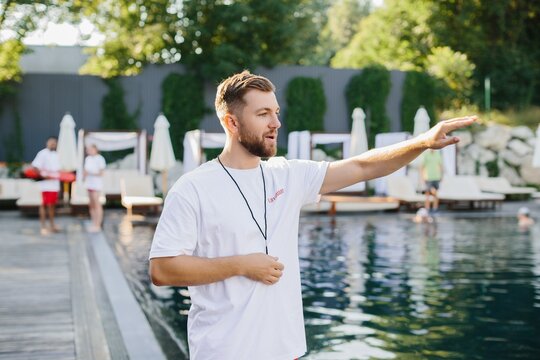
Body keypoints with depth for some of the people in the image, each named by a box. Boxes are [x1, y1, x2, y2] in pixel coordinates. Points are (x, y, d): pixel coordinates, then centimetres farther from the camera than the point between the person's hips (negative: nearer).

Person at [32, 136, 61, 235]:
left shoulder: (56, 155, 16)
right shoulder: (42, 154, -8)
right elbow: (35, 167, -15)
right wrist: (44, 175, -22)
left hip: (55, 184, 7)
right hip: (46, 184, -7)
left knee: (52, 205, 13)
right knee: (44, 205, -4)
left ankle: (52, 225, 22)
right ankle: (43, 227, -1)